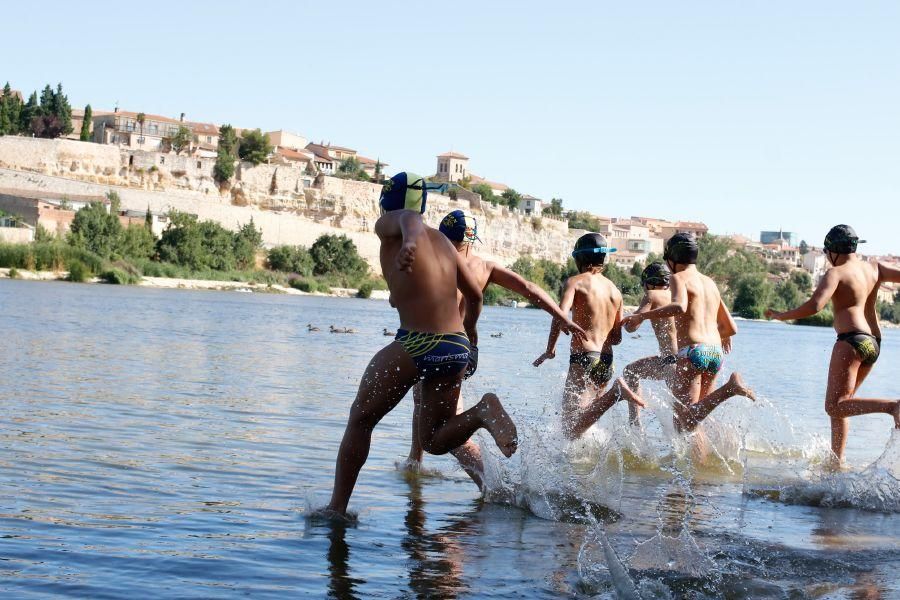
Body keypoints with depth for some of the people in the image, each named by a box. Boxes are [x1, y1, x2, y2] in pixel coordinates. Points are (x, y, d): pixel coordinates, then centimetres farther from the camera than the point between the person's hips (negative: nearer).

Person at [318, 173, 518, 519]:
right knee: (434, 440, 16)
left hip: (416, 344, -6)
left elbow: (410, 219, -23)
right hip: (457, 347, 6)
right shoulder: (443, 241, 20)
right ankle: (482, 412, -12)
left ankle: (337, 507, 10)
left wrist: (410, 242, -46)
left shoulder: (388, 226, 3)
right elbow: (475, 295, 25)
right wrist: (469, 328, 46)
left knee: (360, 420, 12)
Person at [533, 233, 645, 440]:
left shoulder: (576, 281, -2)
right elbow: (616, 338, 17)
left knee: (571, 430, -14)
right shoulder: (614, 290, 14)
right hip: (607, 360, 7)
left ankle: (615, 393, -28)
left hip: (584, 358, -7)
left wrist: (550, 349, -8)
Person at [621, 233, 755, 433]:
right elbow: (731, 328, 26)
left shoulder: (679, 278, 1)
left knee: (686, 423, -12)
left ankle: (730, 388, -26)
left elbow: (679, 306, -22)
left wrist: (641, 316, -17)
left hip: (692, 351, -7)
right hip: (716, 352, 7)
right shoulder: (710, 283, 23)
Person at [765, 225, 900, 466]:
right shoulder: (874, 268, 13)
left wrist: (782, 316, -9)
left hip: (851, 341, -9)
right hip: (874, 343, 9)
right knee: (839, 405, 17)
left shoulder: (836, 273, -6)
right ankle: (837, 460, 15)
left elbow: (814, 305, -19)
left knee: (834, 406, -11)